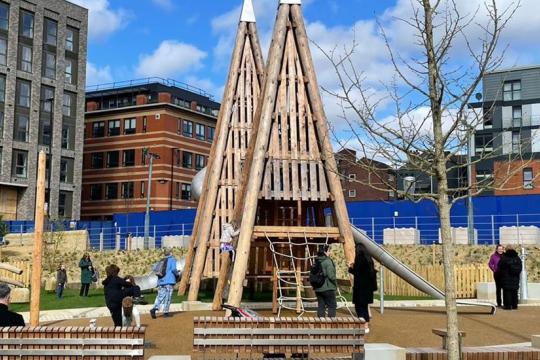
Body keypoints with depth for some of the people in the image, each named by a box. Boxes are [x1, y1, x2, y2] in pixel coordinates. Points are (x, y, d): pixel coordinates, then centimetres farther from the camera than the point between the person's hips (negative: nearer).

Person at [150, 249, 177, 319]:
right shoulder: (172, 259, 1)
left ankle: (154, 309, -16)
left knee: (160, 296, 4)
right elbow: (173, 269, -14)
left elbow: (154, 268, 15)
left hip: (161, 281, 5)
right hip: (169, 280, -5)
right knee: (167, 297, 1)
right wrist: (177, 274, 4)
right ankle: (165, 312, 1)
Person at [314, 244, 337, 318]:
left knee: (321, 305, 9)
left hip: (318, 289, 7)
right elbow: (331, 275, -17)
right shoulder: (327, 261, -14)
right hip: (328, 288, -7)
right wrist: (335, 284, -2)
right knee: (332, 305, 2)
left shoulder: (316, 262, 7)